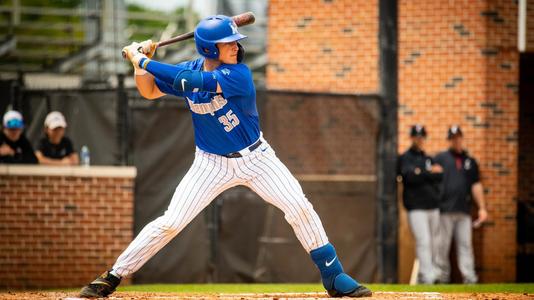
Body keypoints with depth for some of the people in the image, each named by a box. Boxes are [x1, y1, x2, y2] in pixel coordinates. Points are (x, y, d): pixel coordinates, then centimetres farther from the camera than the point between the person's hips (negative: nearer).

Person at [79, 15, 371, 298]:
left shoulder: (238, 74, -24)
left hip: (255, 157, -2)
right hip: (212, 164, 2)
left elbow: (192, 82, -35)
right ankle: (112, 277, 2)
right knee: (170, 222, -7)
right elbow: (149, 91, 6)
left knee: (300, 209, -13)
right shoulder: (189, 70, -7)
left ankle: (333, 276, 1)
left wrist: (143, 61, -31)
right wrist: (140, 62, -12)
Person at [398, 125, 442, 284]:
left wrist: (421, 173, -11)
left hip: (433, 206, 6)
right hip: (416, 208, -6)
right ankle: (427, 277, -19)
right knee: (423, 241, -15)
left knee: (433, 242, 4)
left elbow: (440, 176, 3)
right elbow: (409, 176, -16)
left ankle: (423, 276, 11)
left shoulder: (429, 159, 19)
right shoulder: (405, 158, 3)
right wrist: (430, 173, -8)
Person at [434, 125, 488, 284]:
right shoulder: (440, 158, 9)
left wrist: (482, 208, 7)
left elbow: (476, 185, 16)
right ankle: (442, 276, 0)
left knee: (465, 244, -2)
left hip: (464, 211, 3)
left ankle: (469, 277, -7)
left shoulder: (470, 161, 18)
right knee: (442, 245, -4)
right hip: (445, 210, -3)